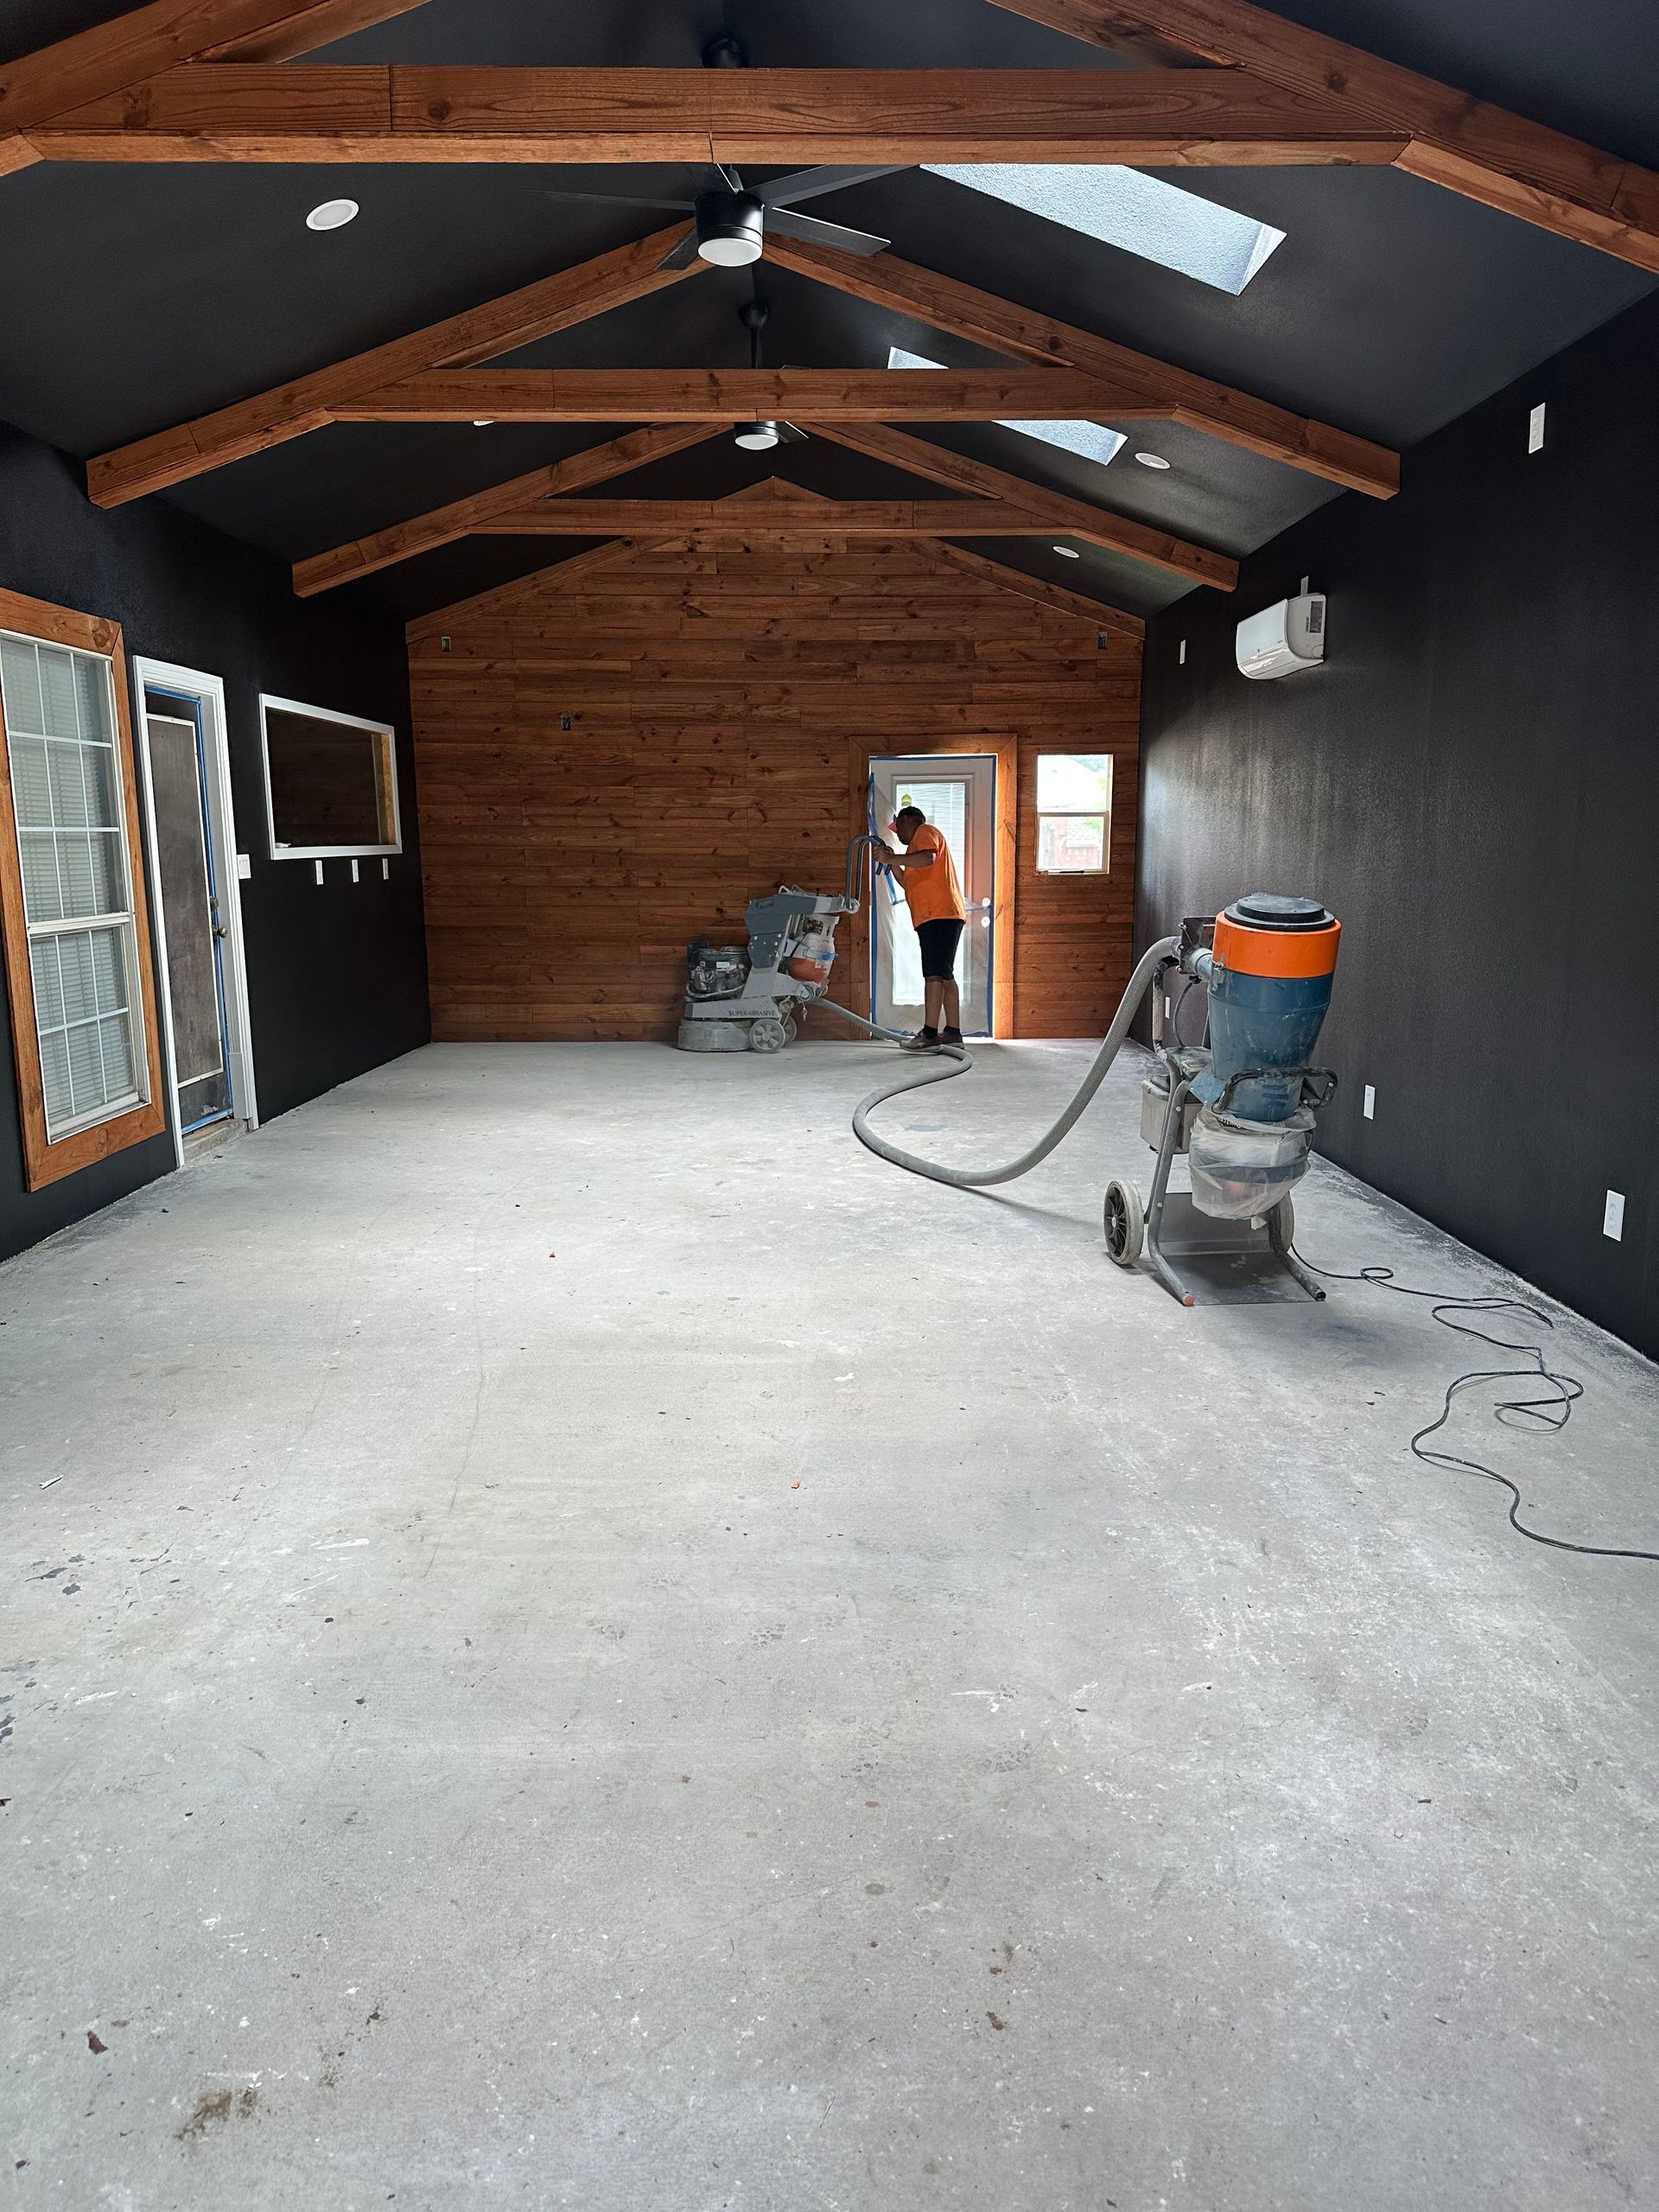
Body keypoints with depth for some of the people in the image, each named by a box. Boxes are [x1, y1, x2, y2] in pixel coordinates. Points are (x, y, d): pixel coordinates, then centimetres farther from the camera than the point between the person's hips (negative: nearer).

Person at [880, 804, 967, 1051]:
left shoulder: (925, 831, 2)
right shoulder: (918, 843, 31)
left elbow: (927, 858, -19)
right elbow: (910, 884, 29)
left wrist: (893, 858, -12)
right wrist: (893, 862, 19)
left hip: (939, 915, -11)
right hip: (938, 917, 11)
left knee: (934, 974, -15)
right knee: (944, 975, 9)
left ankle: (930, 1034, -21)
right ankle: (952, 1032, 10)